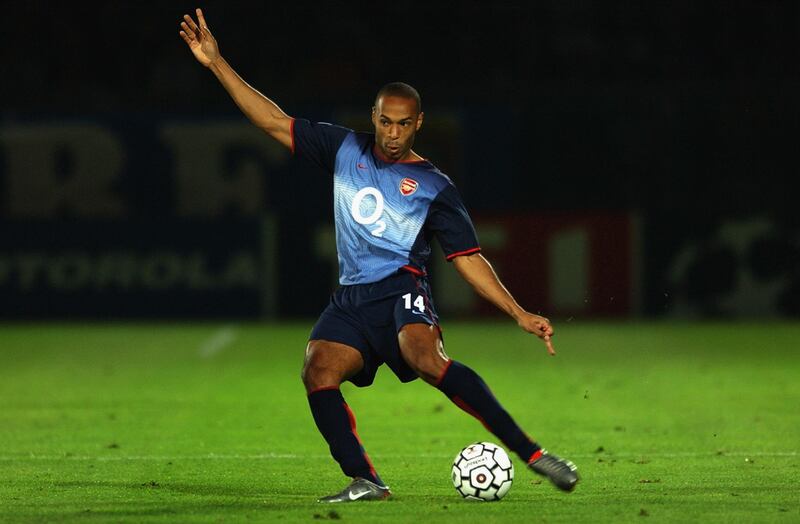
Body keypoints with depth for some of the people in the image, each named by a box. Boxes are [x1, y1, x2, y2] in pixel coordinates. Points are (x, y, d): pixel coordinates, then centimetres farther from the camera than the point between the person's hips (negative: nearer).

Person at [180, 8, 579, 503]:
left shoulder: (434, 186, 4)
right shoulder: (346, 150, 13)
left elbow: (469, 258, 5)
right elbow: (275, 121, 14)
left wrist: (520, 314, -4)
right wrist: (216, 63, 9)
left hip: (402, 289, -4)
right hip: (351, 297, 5)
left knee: (427, 359, -32)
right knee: (318, 372, -22)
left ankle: (531, 452, -32)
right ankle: (364, 481, -19)